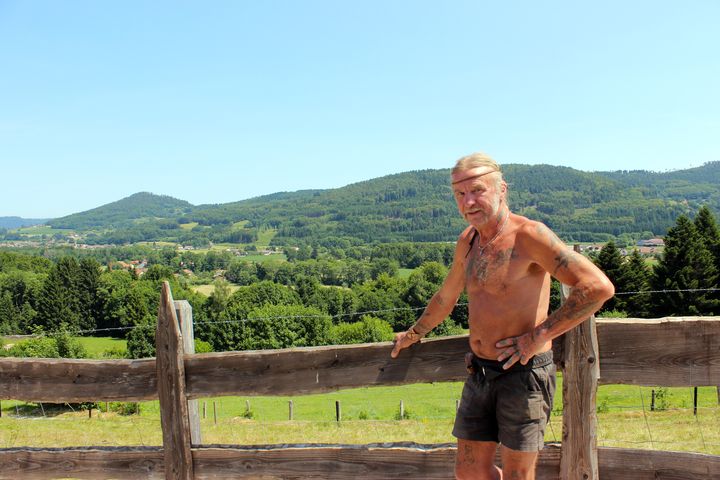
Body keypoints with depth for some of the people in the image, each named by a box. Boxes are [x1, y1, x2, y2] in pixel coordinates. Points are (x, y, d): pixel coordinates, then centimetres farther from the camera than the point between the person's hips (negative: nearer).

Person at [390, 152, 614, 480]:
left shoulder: (529, 235, -16)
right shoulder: (468, 241, 7)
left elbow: (599, 287, -23)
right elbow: (445, 298, 24)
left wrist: (539, 335, -21)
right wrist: (412, 335, 37)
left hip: (523, 374, -7)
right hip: (479, 375, 7)